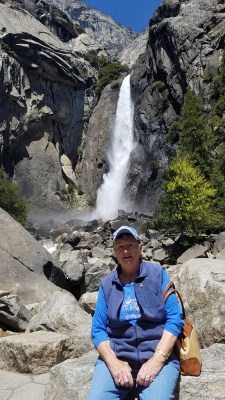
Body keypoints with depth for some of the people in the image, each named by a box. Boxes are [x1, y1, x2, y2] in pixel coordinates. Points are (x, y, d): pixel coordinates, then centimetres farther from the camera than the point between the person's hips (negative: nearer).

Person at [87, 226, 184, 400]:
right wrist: (113, 362, -10)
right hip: (115, 355, 2)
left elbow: (175, 319, -3)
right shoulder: (107, 284, 8)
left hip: (158, 355, -2)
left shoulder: (158, 273, 2)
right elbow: (98, 329, 6)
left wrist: (157, 360, -12)